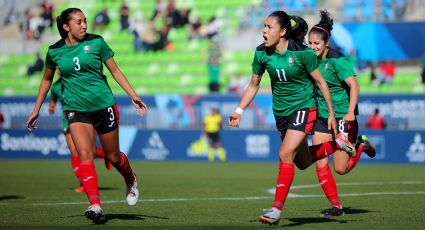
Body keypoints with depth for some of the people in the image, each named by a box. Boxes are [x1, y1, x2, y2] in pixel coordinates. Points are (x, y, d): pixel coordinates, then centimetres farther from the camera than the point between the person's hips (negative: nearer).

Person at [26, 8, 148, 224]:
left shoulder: (96, 42, -4)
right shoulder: (54, 51, 0)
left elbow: (115, 70, 3)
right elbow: (47, 79, 16)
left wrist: (134, 96, -4)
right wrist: (36, 109, 19)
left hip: (103, 106, 0)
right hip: (76, 109, 0)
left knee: (113, 157, 9)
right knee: (84, 154, -19)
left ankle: (131, 181, 42)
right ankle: (95, 206, -26)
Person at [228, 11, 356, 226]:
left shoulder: (301, 52, -19)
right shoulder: (261, 53, -6)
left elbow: (321, 82, -9)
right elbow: (253, 85, 7)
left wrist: (331, 113, -6)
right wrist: (239, 111, -2)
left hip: (304, 108, -6)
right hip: (281, 112, 6)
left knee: (285, 154, -21)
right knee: (303, 162, 15)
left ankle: (277, 210, -17)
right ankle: (337, 143, 40)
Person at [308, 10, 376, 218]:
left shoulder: (337, 61, -15)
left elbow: (354, 85, -22)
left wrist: (350, 112, -33)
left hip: (342, 117, -6)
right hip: (322, 118, 6)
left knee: (340, 169, -4)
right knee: (320, 165, -6)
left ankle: (361, 146, 25)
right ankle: (336, 206, 3)